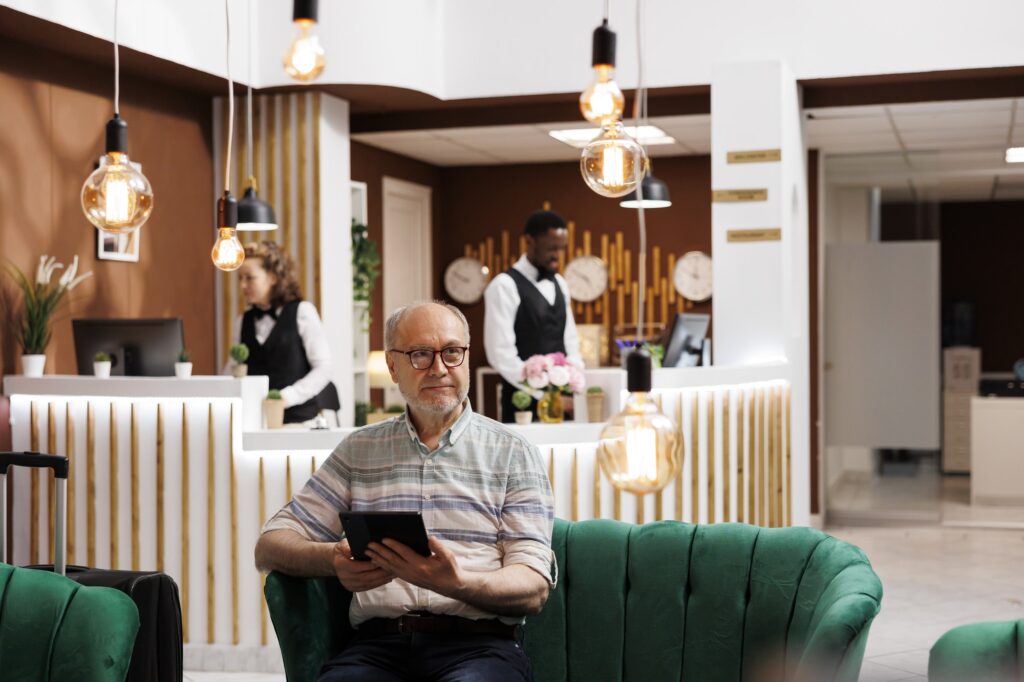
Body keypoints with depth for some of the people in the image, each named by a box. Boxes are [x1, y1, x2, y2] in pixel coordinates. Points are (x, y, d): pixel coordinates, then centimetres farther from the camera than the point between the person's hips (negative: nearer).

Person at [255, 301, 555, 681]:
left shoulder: (511, 454, 10)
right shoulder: (358, 451, 18)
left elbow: (534, 588, 2)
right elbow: (271, 548, 14)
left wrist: (454, 582, -20)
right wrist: (334, 560, -9)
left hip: (476, 645, -1)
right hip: (378, 645, 2)